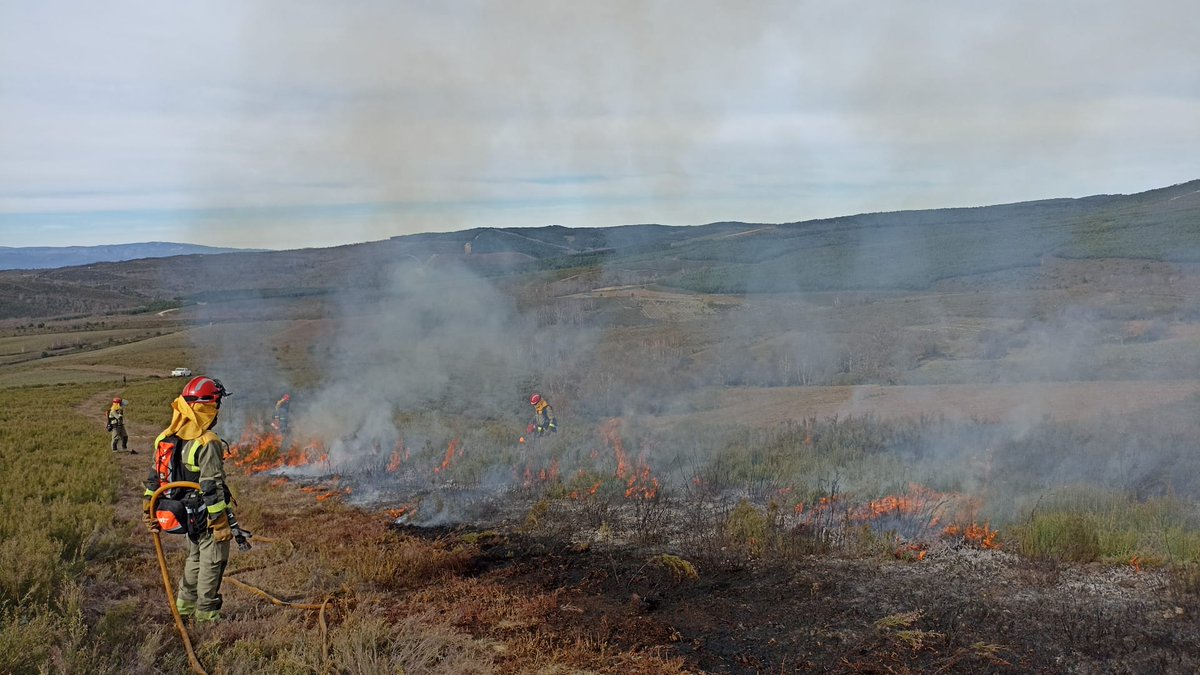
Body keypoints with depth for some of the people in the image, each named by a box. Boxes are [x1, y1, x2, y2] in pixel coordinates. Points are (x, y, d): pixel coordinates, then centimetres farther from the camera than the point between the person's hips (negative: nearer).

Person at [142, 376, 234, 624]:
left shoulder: (167, 438, 1)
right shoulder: (207, 442, -24)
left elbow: (155, 476, 7)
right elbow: (211, 486, -24)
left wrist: (149, 511, 16)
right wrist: (221, 524, -19)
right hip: (206, 514, -8)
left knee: (195, 557, 25)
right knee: (212, 562, 6)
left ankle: (184, 605, 33)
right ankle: (206, 613, 14)